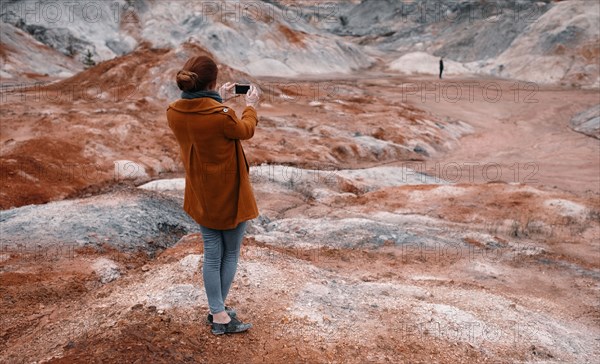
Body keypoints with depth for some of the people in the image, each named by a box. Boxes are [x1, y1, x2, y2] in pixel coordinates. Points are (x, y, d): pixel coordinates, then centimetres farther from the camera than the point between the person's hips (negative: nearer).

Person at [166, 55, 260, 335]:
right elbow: (245, 131, -5)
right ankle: (220, 315, 22)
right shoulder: (222, 116, -27)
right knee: (231, 253, 13)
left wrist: (219, 102, 19)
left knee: (212, 254, 16)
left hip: (201, 196, 6)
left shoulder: (173, 113, -9)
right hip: (230, 195, -5)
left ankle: (217, 313, 25)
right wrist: (251, 106, 12)